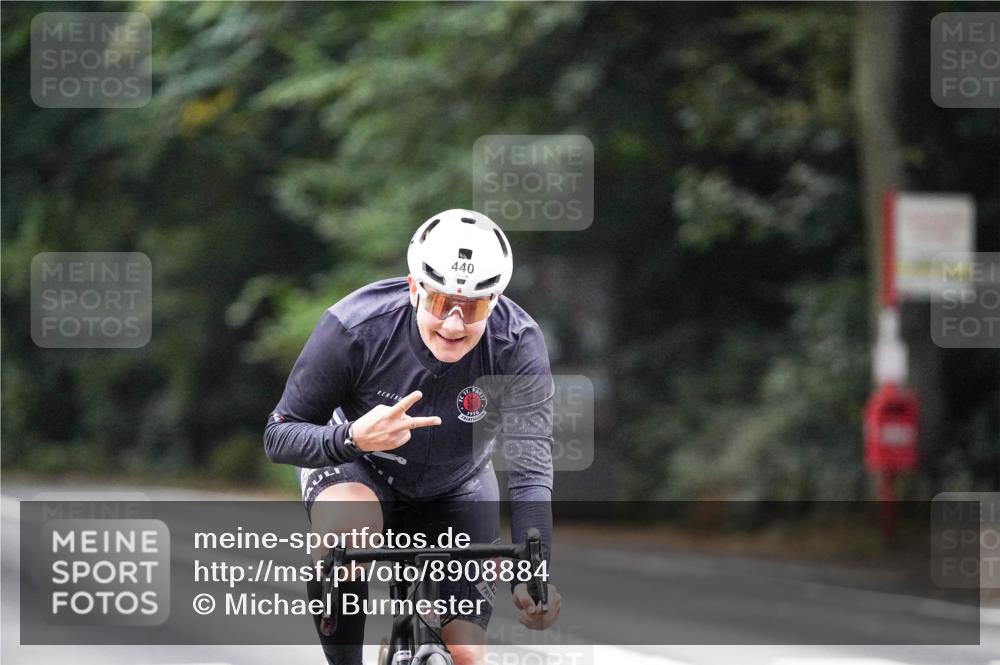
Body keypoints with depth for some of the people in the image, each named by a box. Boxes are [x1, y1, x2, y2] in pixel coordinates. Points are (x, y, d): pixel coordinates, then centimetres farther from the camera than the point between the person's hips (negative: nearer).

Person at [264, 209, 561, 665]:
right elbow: (279, 436, -23)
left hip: (456, 491, 2)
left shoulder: (517, 345, -29)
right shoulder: (355, 327, -31)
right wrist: (353, 438, -45)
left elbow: (530, 467, -34)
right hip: (356, 468, -2)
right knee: (346, 530, -37)